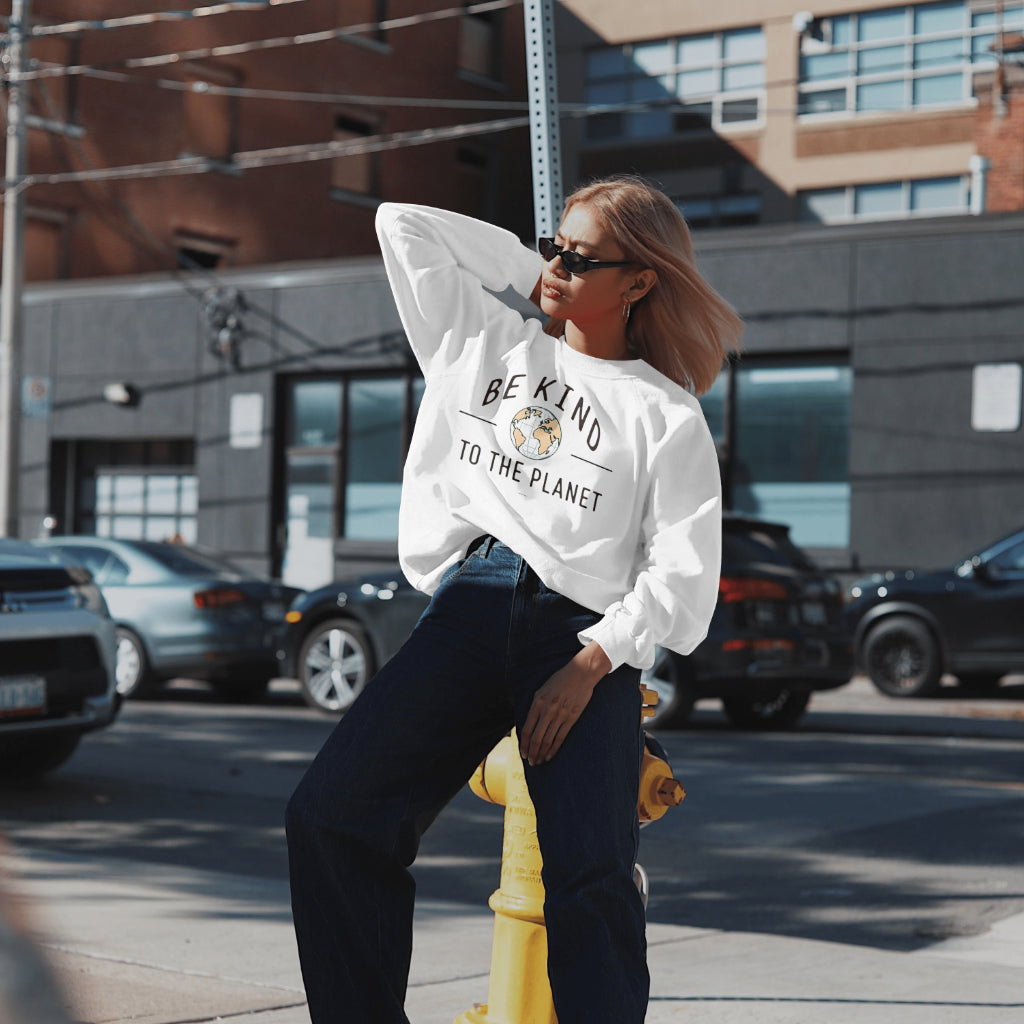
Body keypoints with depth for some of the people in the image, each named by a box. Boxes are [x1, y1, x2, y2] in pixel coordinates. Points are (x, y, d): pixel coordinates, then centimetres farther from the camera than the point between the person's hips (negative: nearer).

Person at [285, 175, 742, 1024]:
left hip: (588, 635, -3)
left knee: (590, 877, -20)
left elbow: (683, 577, 1)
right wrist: (527, 269, 24)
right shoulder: (490, 345, 22)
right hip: (468, 606, 4)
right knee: (330, 815, -14)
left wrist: (590, 664, -12)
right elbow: (403, 225, 28)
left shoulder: (666, 415, 10)